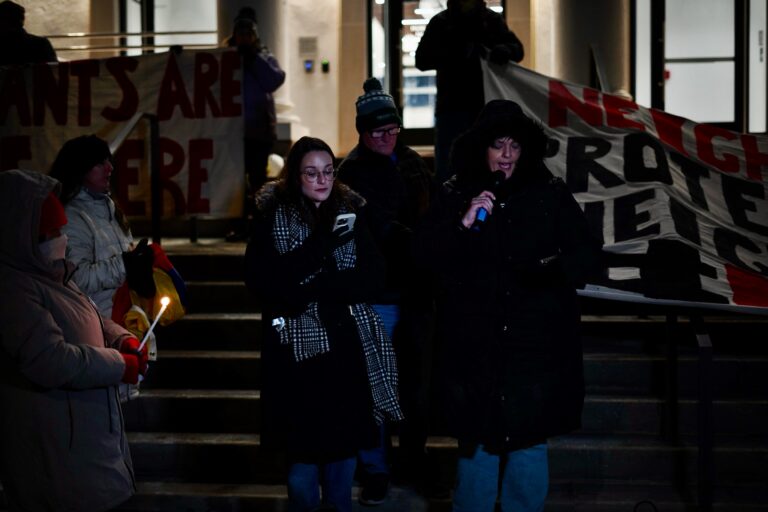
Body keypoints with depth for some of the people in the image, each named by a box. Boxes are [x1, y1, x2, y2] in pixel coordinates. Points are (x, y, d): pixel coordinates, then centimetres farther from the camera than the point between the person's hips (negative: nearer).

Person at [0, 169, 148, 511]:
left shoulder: (49, 273, 11)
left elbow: (87, 319, 23)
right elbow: (51, 361, -31)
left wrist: (121, 339, 2)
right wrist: (121, 366, -19)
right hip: (52, 440, -10)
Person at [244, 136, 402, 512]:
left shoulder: (351, 213, 5)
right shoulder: (272, 217, -3)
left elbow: (373, 278, -3)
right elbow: (260, 281, -14)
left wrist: (314, 289, -17)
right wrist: (320, 245, -23)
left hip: (347, 347, 3)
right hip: (298, 350, -2)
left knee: (344, 446, 11)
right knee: (304, 452, 1)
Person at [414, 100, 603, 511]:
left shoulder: (551, 195, 4)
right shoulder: (455, 196, 3)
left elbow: (588, 256, 3)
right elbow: (425, 253, -3)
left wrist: (557, 268, -17)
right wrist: (464, 223, -17)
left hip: (536, 347, 1)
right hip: (475, 349, -1)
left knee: (529, 441, 9)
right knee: (477, 440, 7)